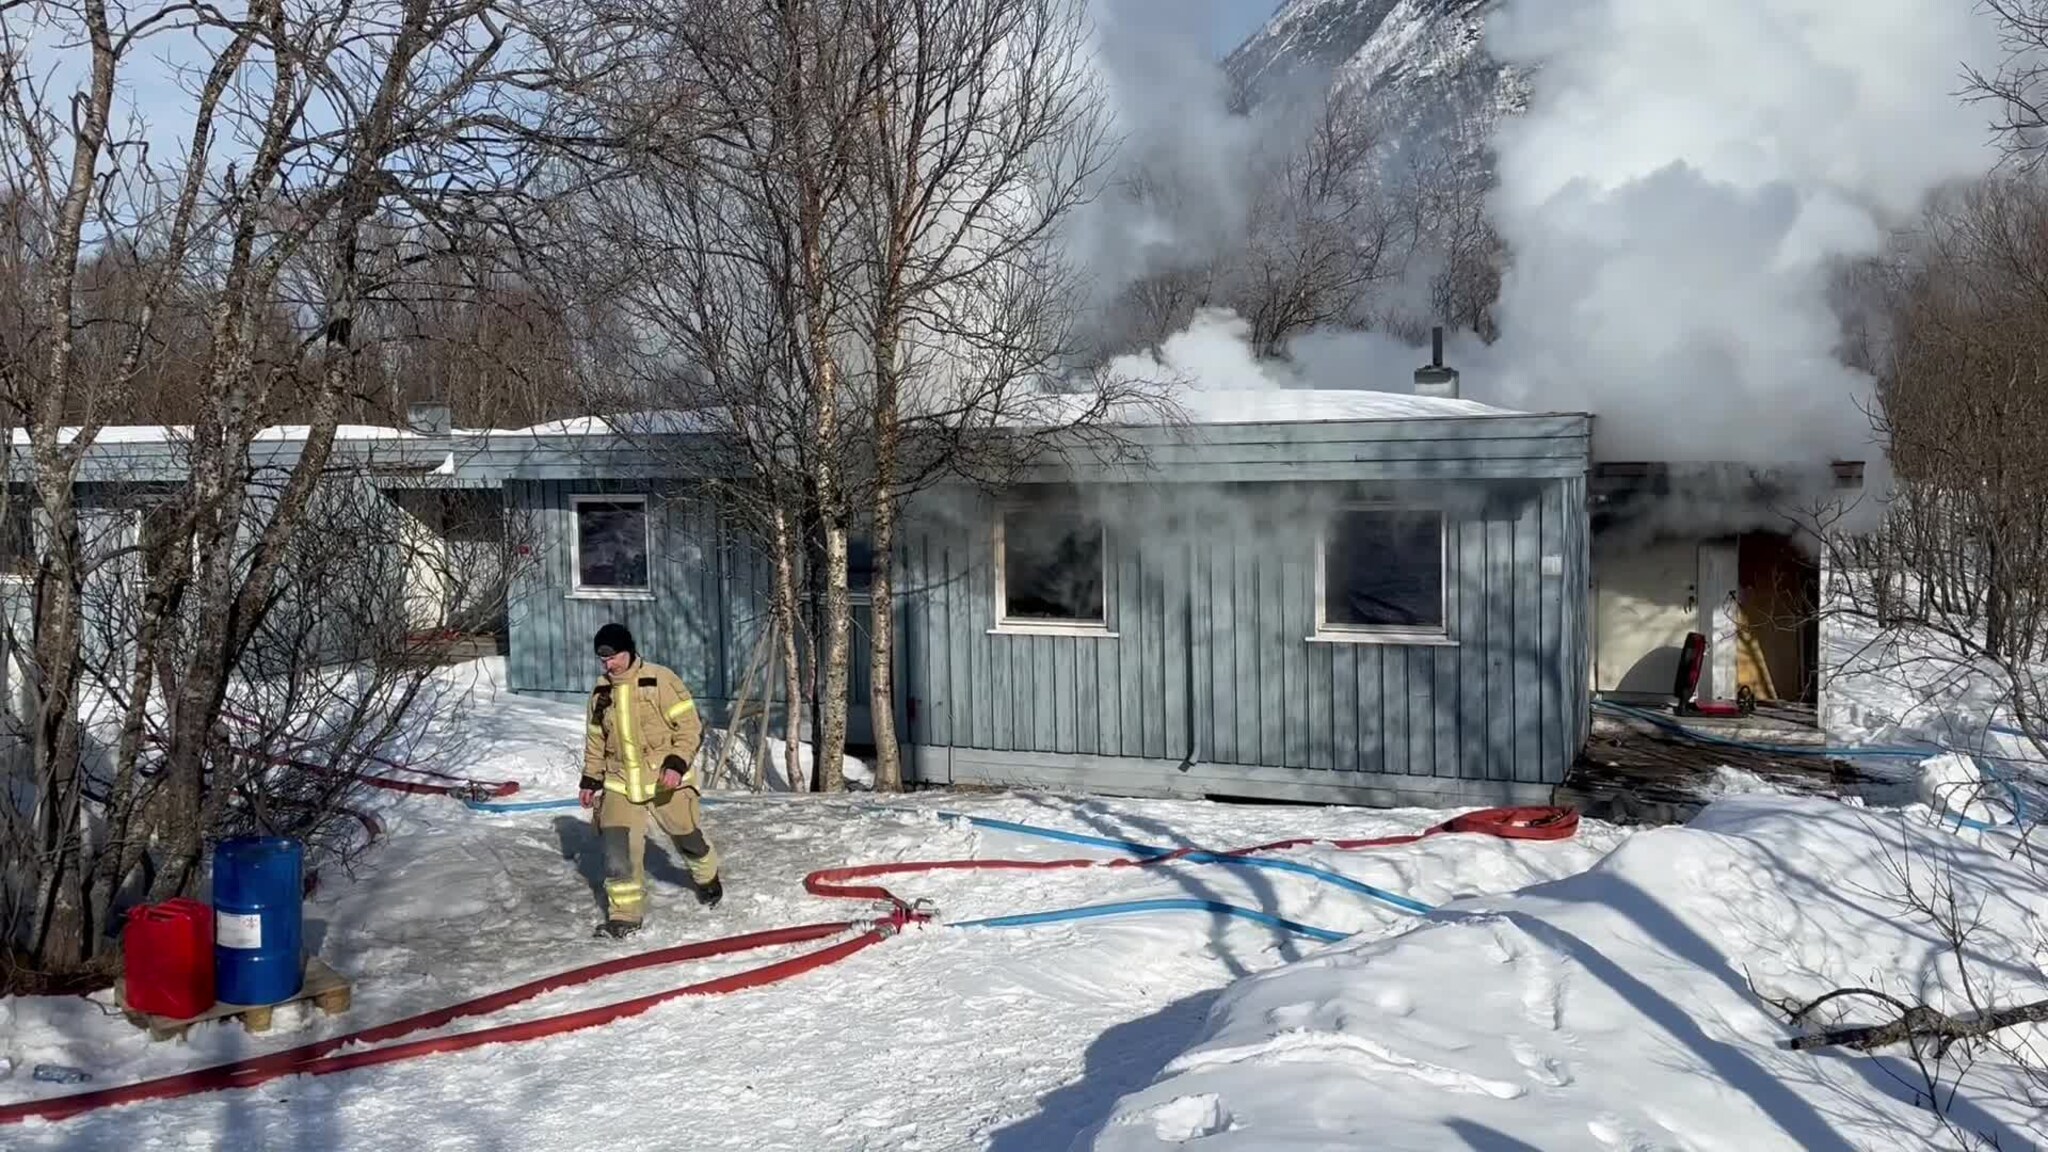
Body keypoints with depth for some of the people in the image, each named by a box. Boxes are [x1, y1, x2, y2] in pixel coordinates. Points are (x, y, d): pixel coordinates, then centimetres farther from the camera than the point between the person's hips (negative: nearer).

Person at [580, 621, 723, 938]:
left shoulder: (660, 680, -13)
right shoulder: (601, 692, 5)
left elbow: (690, 726, -14)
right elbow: (595, 739, 17)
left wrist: (677, 763, -24)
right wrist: (590, 779, 14)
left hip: (666, 781, -4)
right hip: (620, 783, 4)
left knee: (689, 839, 13)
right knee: (616, 848, -9)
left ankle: (708, 878, 43)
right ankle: (625, 915, 0)